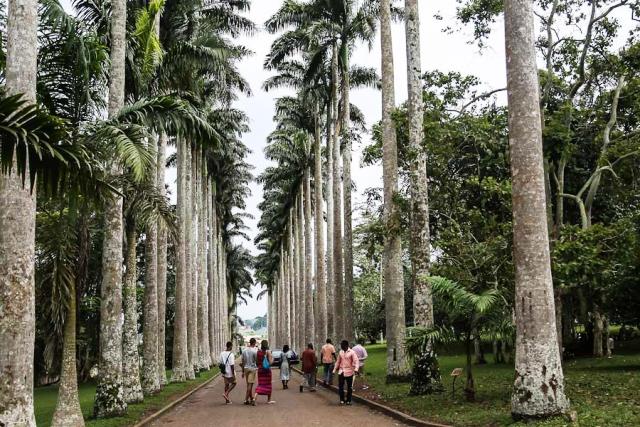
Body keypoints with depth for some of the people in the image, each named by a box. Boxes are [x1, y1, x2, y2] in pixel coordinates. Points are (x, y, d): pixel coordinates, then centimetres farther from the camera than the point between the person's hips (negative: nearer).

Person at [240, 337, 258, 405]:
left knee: (249, 384, 15)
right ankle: (246, 400, -8)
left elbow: (243, 362, 9)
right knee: (250, 384, -4)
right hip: (253, 369, -6)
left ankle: (251, 398, 26)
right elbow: (257, 361, -10)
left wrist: (243, 372, 14)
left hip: (246, 368, 6)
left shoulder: (244, 350, 5)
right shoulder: (255, 351, -12)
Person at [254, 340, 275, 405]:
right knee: (268, 384, 12)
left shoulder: (258, 352, -1)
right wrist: (272, 358, 7)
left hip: (260, 369, 3)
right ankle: (269, 400, 23)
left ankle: (254, 398, -15)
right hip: (267, 370, -3)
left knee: (260, 384, 6)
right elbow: (270, 362, -12)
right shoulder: (268, 352, -12)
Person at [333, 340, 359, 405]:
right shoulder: (341, 352, 8)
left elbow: (356, 361, -17)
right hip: (341, 372, 5)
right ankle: (342, 400, 16)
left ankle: (348, 400, 18)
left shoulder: (352, 352, -9)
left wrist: (356, 369, -33)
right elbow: (338, 362, 18)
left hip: (349, 372, -4)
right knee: (340, 386, 3)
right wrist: (334, 370, 17)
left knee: (349, 387, 6)